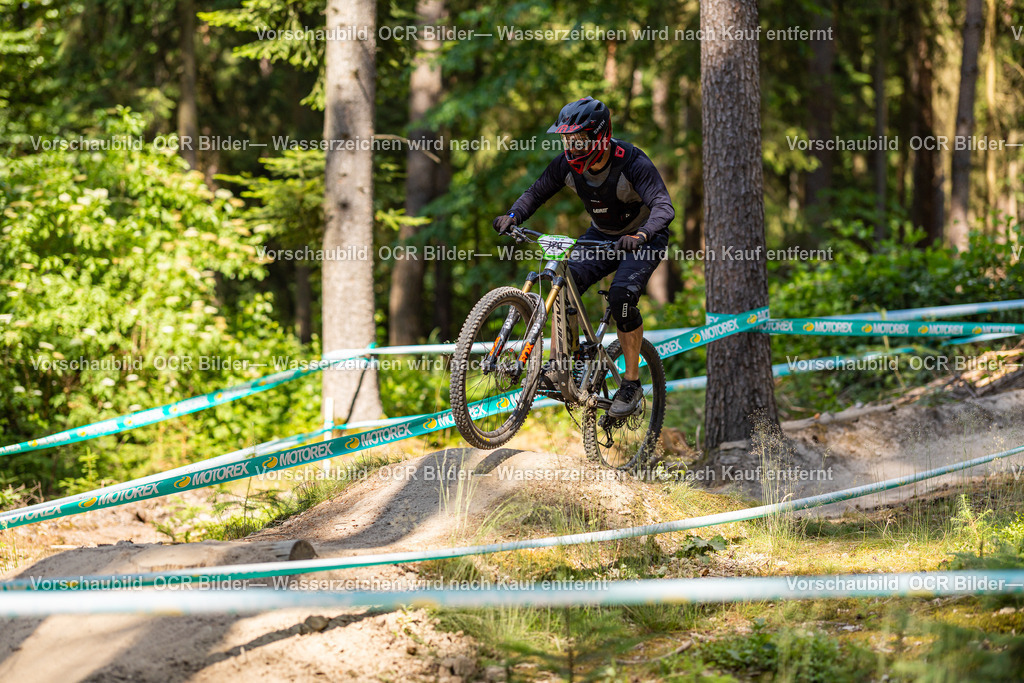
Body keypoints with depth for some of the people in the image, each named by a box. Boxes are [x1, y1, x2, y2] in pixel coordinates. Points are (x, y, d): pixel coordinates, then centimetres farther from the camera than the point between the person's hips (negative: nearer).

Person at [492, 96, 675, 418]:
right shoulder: (567, 164, -15)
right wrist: (513, 216, -27)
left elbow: (663, 207, -39)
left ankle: (632, 383, -16)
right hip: (602, 235, 5)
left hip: (643, 238, -5)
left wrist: (641, 236, -58)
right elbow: (537, 192, -6)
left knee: (621, 295, -28)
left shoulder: (632, 163, -30)